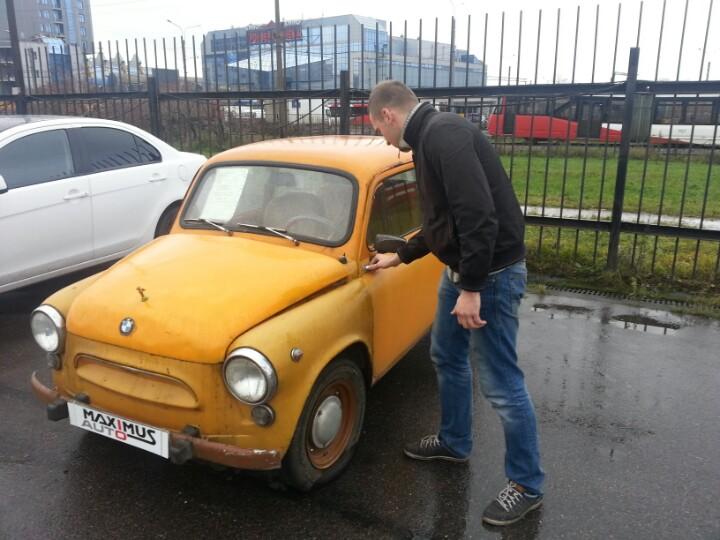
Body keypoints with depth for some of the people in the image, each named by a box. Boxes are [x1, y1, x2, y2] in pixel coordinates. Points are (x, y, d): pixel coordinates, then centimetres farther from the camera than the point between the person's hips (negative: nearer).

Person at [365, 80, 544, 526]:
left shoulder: (444, 134, -18)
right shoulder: (429, 139, 14)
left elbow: (480, 215, -28)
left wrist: (471, 288, -26)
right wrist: (399, 257, 31)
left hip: (491, 273, -11)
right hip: (462, 269, 11)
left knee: (501, 383, 0)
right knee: (447, 357, 23)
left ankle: (527, 485, 18)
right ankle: (454, 443, 42)